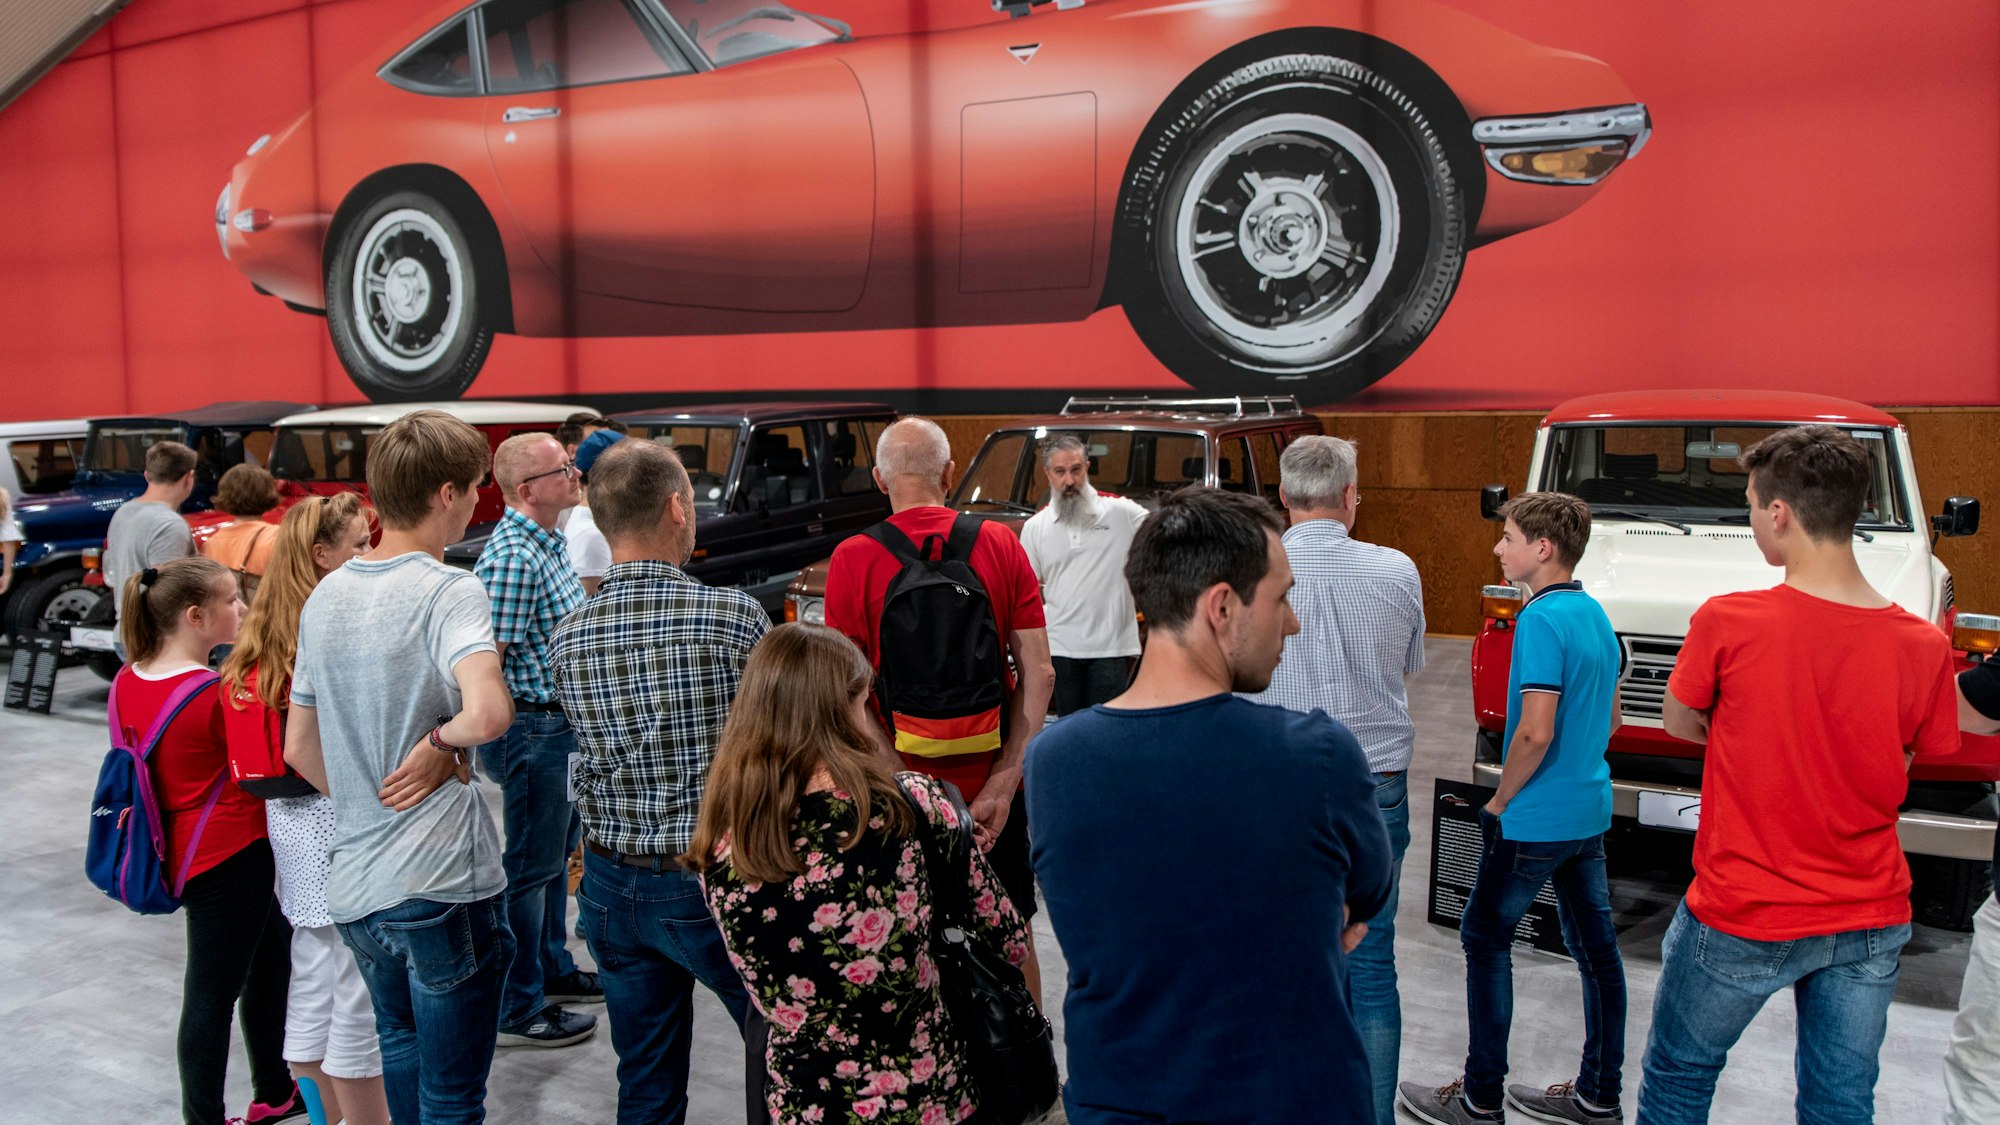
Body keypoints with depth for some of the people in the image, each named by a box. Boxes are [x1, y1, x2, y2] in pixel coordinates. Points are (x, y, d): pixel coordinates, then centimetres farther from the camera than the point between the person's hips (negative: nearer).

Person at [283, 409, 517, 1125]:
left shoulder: (324, 597, 8)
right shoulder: (448, 591, -15)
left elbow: (300, 750, 14)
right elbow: (488, 712, -33)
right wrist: (442, 744, -14)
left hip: (352, 882, 7)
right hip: (442, 881, -7)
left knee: (400, 1043, 28)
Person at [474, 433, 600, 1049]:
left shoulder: (551, 542, 8)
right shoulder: (512, 557, -23)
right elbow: (488, 658, -27)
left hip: (563, 725, 10)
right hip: (533, 728, -10)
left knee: (556, 853, 22)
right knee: (530, 867, 1)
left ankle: (554, 969, 38)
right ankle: (518, 1010, 13)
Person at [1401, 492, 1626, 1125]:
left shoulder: (1541, 621, -20)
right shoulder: (1596, 615, 9)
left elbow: (1535, 732, -25)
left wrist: (1500, 800, -12)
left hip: (1538, 818, -9)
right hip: (1591, 810, 9)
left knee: (1485, 937, 3)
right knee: (1595, 943, 13)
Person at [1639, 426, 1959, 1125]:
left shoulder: (1727, 623, -19)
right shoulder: (1924, 646, -10)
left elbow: (1680, 725, -2)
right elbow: (1894, 769, 4)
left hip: (1742, 917, -3)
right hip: (1871, 920, 3)